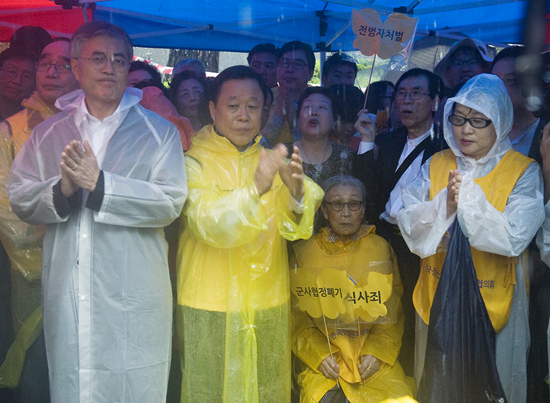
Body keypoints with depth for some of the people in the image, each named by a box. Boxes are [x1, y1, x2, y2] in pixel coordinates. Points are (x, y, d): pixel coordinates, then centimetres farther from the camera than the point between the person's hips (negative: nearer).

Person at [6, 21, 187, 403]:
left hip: (132, 300, -2)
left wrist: (99, 184, -17)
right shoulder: (48, 133, 12)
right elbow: (19, 199, 5)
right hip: (66, 295, 2)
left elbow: (171, 202, -9)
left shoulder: (159, 131, 4)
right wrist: (62, 190, -15)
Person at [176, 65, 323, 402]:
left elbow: (296, 225, -10)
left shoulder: (274, 160, 7)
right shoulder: (196, 162, -5)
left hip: (268, 305, 3)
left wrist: (296, 190, -33)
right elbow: (208, 225, -23)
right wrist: (256, 188, -39)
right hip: (211, 307, -3)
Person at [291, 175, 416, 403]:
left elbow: (393, 310, 11)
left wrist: (378, 351, -4)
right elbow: (297, 317, 5)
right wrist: (319, 354, -8)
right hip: (324, 361, -1)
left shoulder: (380, 248, 10)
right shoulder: (304, 252, 5)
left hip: (375, 358, 2)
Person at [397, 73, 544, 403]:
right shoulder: (436, 165, 3)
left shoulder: (524, 171, -8)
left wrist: (467, 198, -23)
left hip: (494, 300, -3)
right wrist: (445, 204, -23)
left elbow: (515, 237, -20)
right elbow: (408, 224, -6)